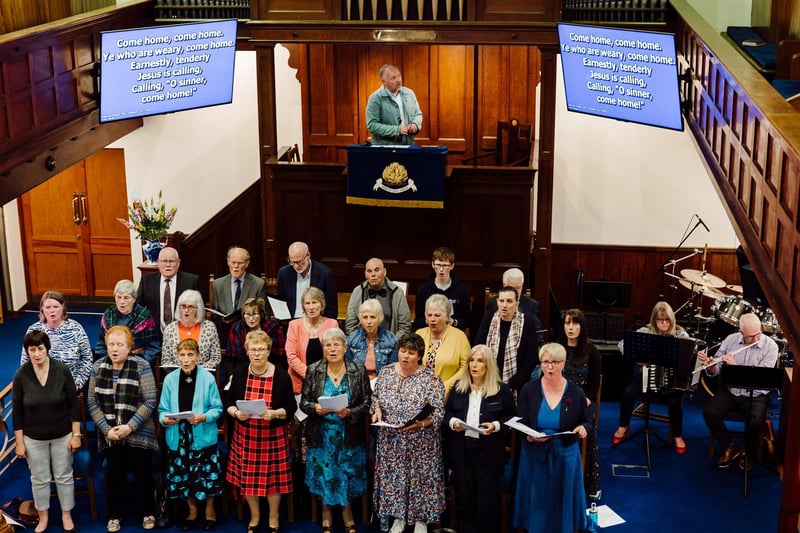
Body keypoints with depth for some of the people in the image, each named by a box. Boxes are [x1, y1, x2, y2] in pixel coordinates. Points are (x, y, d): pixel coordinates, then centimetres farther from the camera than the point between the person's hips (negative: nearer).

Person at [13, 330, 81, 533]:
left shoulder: (62, 370, -14)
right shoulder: (21, 375, -12)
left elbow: (74, 405, -7)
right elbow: (17, 412, -5)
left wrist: (76, 434, -7)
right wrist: (19, 442, -4)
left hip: (62, 435, 0)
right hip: (34, 438, 0)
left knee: (64, 477, 12)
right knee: (39, 479, 13)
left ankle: (66, 515, 30)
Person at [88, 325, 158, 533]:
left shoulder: (141, 366, -9)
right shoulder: (98, 367, 2)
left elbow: (149, 401, -11)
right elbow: (92, 402, 2)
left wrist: (130, 426, -17)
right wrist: (106, 429, -8)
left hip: (139, 434, -2)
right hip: (110, 435, 3)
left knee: (142, 474, 7)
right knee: (114, 475, 10)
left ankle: (147, 512, 25)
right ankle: (115, 514, 27)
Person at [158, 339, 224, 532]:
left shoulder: (208, 378, -9)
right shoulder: (170, 380, -2)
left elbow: (217, 408, -6)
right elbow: (163, 409, 3)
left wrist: (203, 417, -23)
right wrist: (165, 419, -18)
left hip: (203, 437, -2)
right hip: (178, 437, 3)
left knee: (207, 474, 6)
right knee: (182, 476, 12)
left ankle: (210, 509, 30)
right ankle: (192, 510, 33)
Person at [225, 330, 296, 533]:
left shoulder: (281, 375, -8)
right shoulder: (239, 374, -1)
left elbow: (291, 407, -5)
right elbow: (228, 402, 5)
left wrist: (275, 413, -23)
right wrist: (236, 413, -16)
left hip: (273, 436, -2)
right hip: (245, 435, 2)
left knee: (273, 477, 6)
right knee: (247, 477, 9)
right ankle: (254, 516, 32)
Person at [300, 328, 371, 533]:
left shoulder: (358, 371, -4)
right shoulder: (313, 370, -2)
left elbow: (366, 403, -4)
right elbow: (303, 402, 1)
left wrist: (349, 413, -20)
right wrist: (315, 408, -20)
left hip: (349, 435, 0)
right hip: (321, 435, 1)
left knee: (347, 476, 7)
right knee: (324, 476, 9)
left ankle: (347, 514, 28)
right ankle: (326, 517, 27)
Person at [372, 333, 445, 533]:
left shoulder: (430, 379, -15)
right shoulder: (386, 372, -2)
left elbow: (439, 412, -15)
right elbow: (376, 396, 12)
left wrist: (421, 424, -28)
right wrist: (377, 411, -7)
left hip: (420, 442, -3)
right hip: (391, 441, 4)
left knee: (420, 478, 7)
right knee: (394, 477, 12)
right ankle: (399, 517, 29)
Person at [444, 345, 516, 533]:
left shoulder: (502, 390, -3)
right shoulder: (458, 387, 8)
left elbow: (512, 418, 1)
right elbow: (446, 412, 13)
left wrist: (497, 426, -16)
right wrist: (452, 422, -8)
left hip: (488, 453, -3)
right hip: (462, 451, 3)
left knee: (487, 501, 1)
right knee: (465, 498, 10)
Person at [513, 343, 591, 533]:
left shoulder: (576, 393, -4)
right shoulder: (529, 389, -4)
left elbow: (587, 421, 7)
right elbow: (519, 424, -2)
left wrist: (583, 428, -16)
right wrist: (529, 436, -23)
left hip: (565, 457, 0)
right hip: (535, 456, 0)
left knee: (563, 502, 9)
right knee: (537, 502, 8)